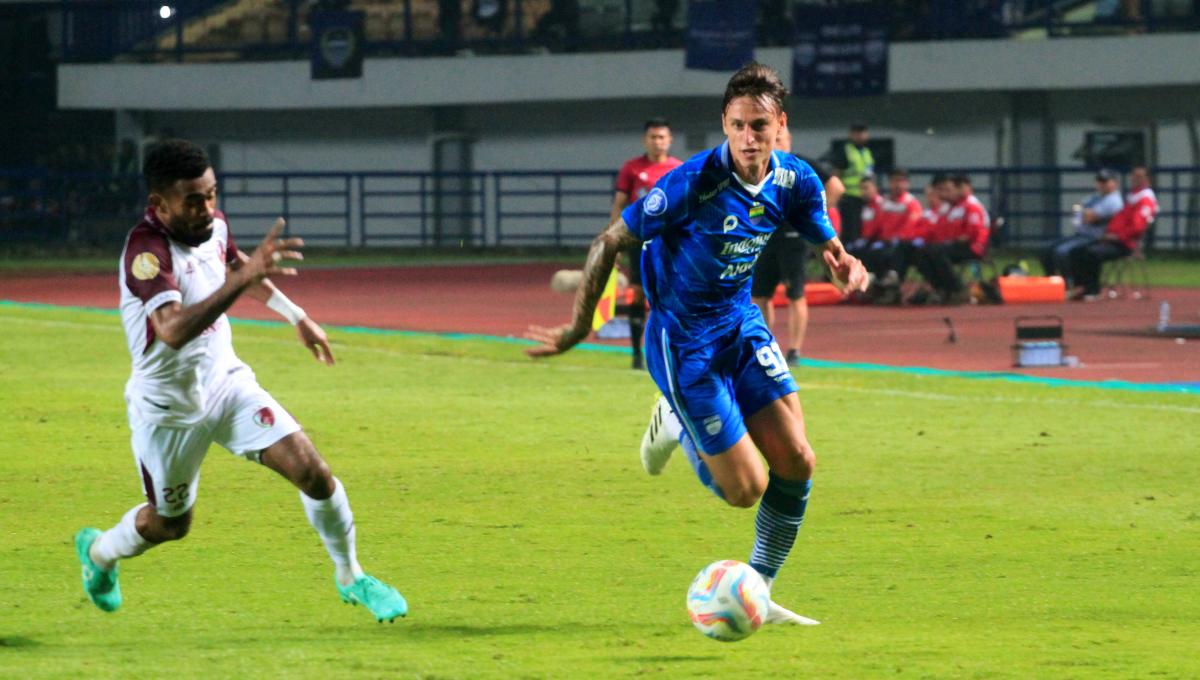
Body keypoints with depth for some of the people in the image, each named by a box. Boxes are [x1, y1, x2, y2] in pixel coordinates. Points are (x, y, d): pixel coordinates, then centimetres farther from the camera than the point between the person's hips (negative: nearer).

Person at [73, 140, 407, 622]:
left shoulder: (213, 225, -7)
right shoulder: (147, 250, -31)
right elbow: (173, 330, -48)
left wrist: (296, 316, 25)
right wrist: (243, 278, -54)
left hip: (225, 382, 5)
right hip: (169, 409, -5)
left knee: (310, 470, -10)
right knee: (170, 524, 14)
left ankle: (350, 577, 12)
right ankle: (99, 553, 47)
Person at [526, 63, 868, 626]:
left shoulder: (794, 181, -8)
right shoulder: (694, 183, -26)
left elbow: (825, 242, 9)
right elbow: (609, 243, -16)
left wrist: (845, 263, -17)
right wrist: (576, 329, -10)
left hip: (742, 325, 6)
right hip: (684, 341, -6)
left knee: (797, 462, -4)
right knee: (746, 489, -6)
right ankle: (676, 426, 26)